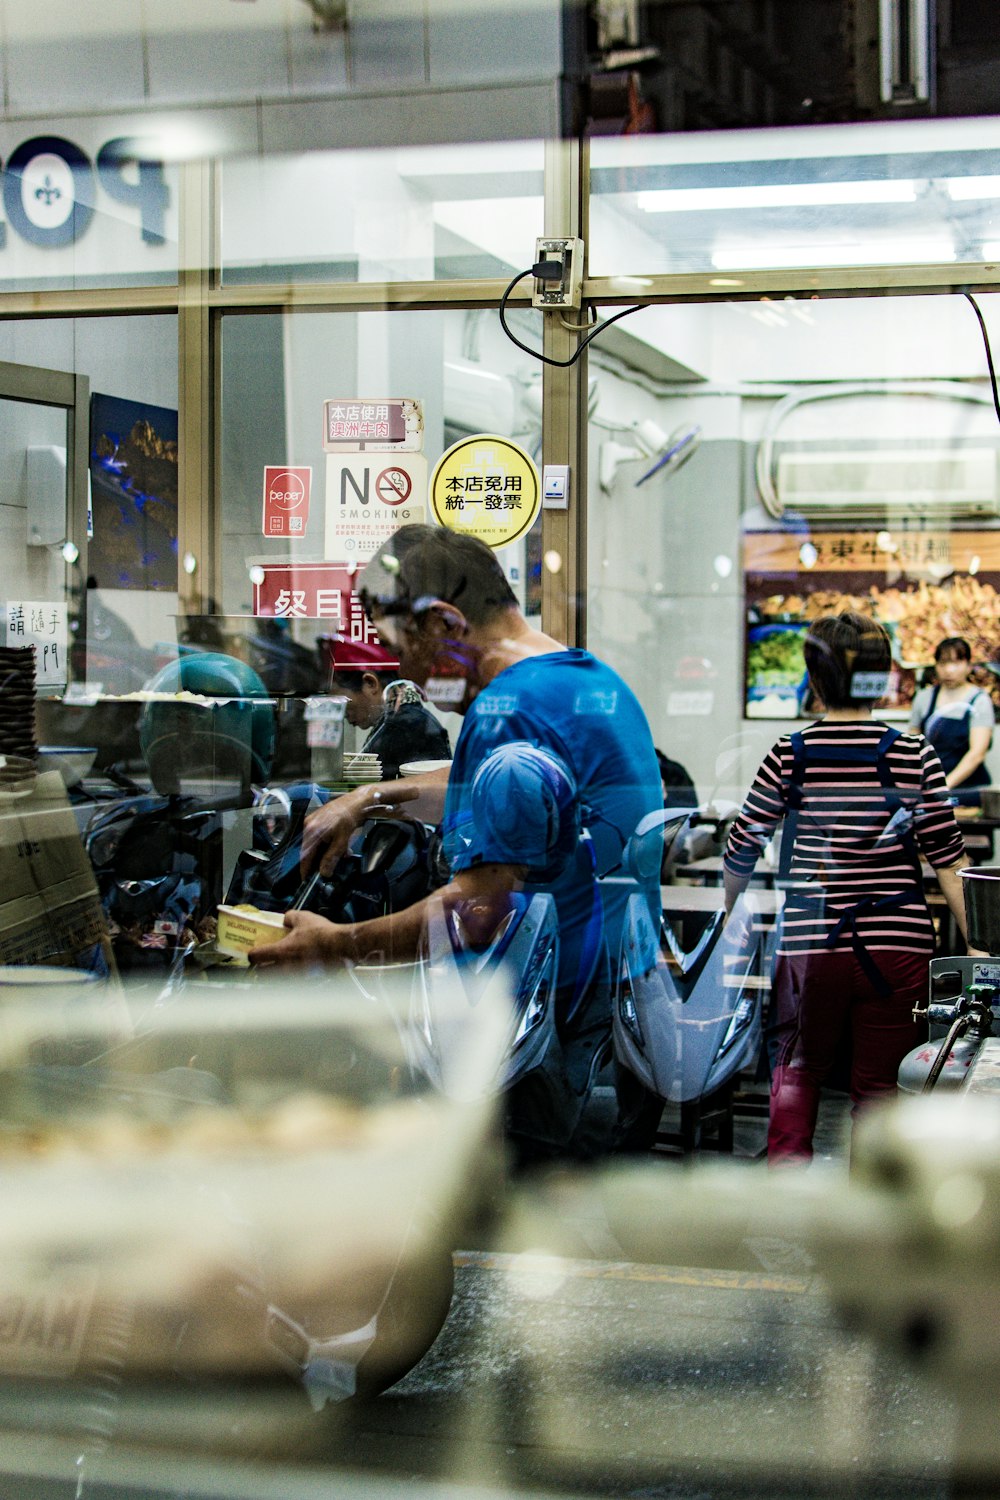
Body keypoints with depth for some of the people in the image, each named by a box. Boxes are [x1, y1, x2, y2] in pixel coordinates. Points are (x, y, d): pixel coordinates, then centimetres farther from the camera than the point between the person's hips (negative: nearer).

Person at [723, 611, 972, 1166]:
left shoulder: (789, 754, -1)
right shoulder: (914, 754, -1)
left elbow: (742, 847, 5)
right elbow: (947, 858, -3)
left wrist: (730, 910, 23)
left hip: (810, 940, 0)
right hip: (897, 943, 0)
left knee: (797, 1066, 19)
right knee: (880, 1085, 10)